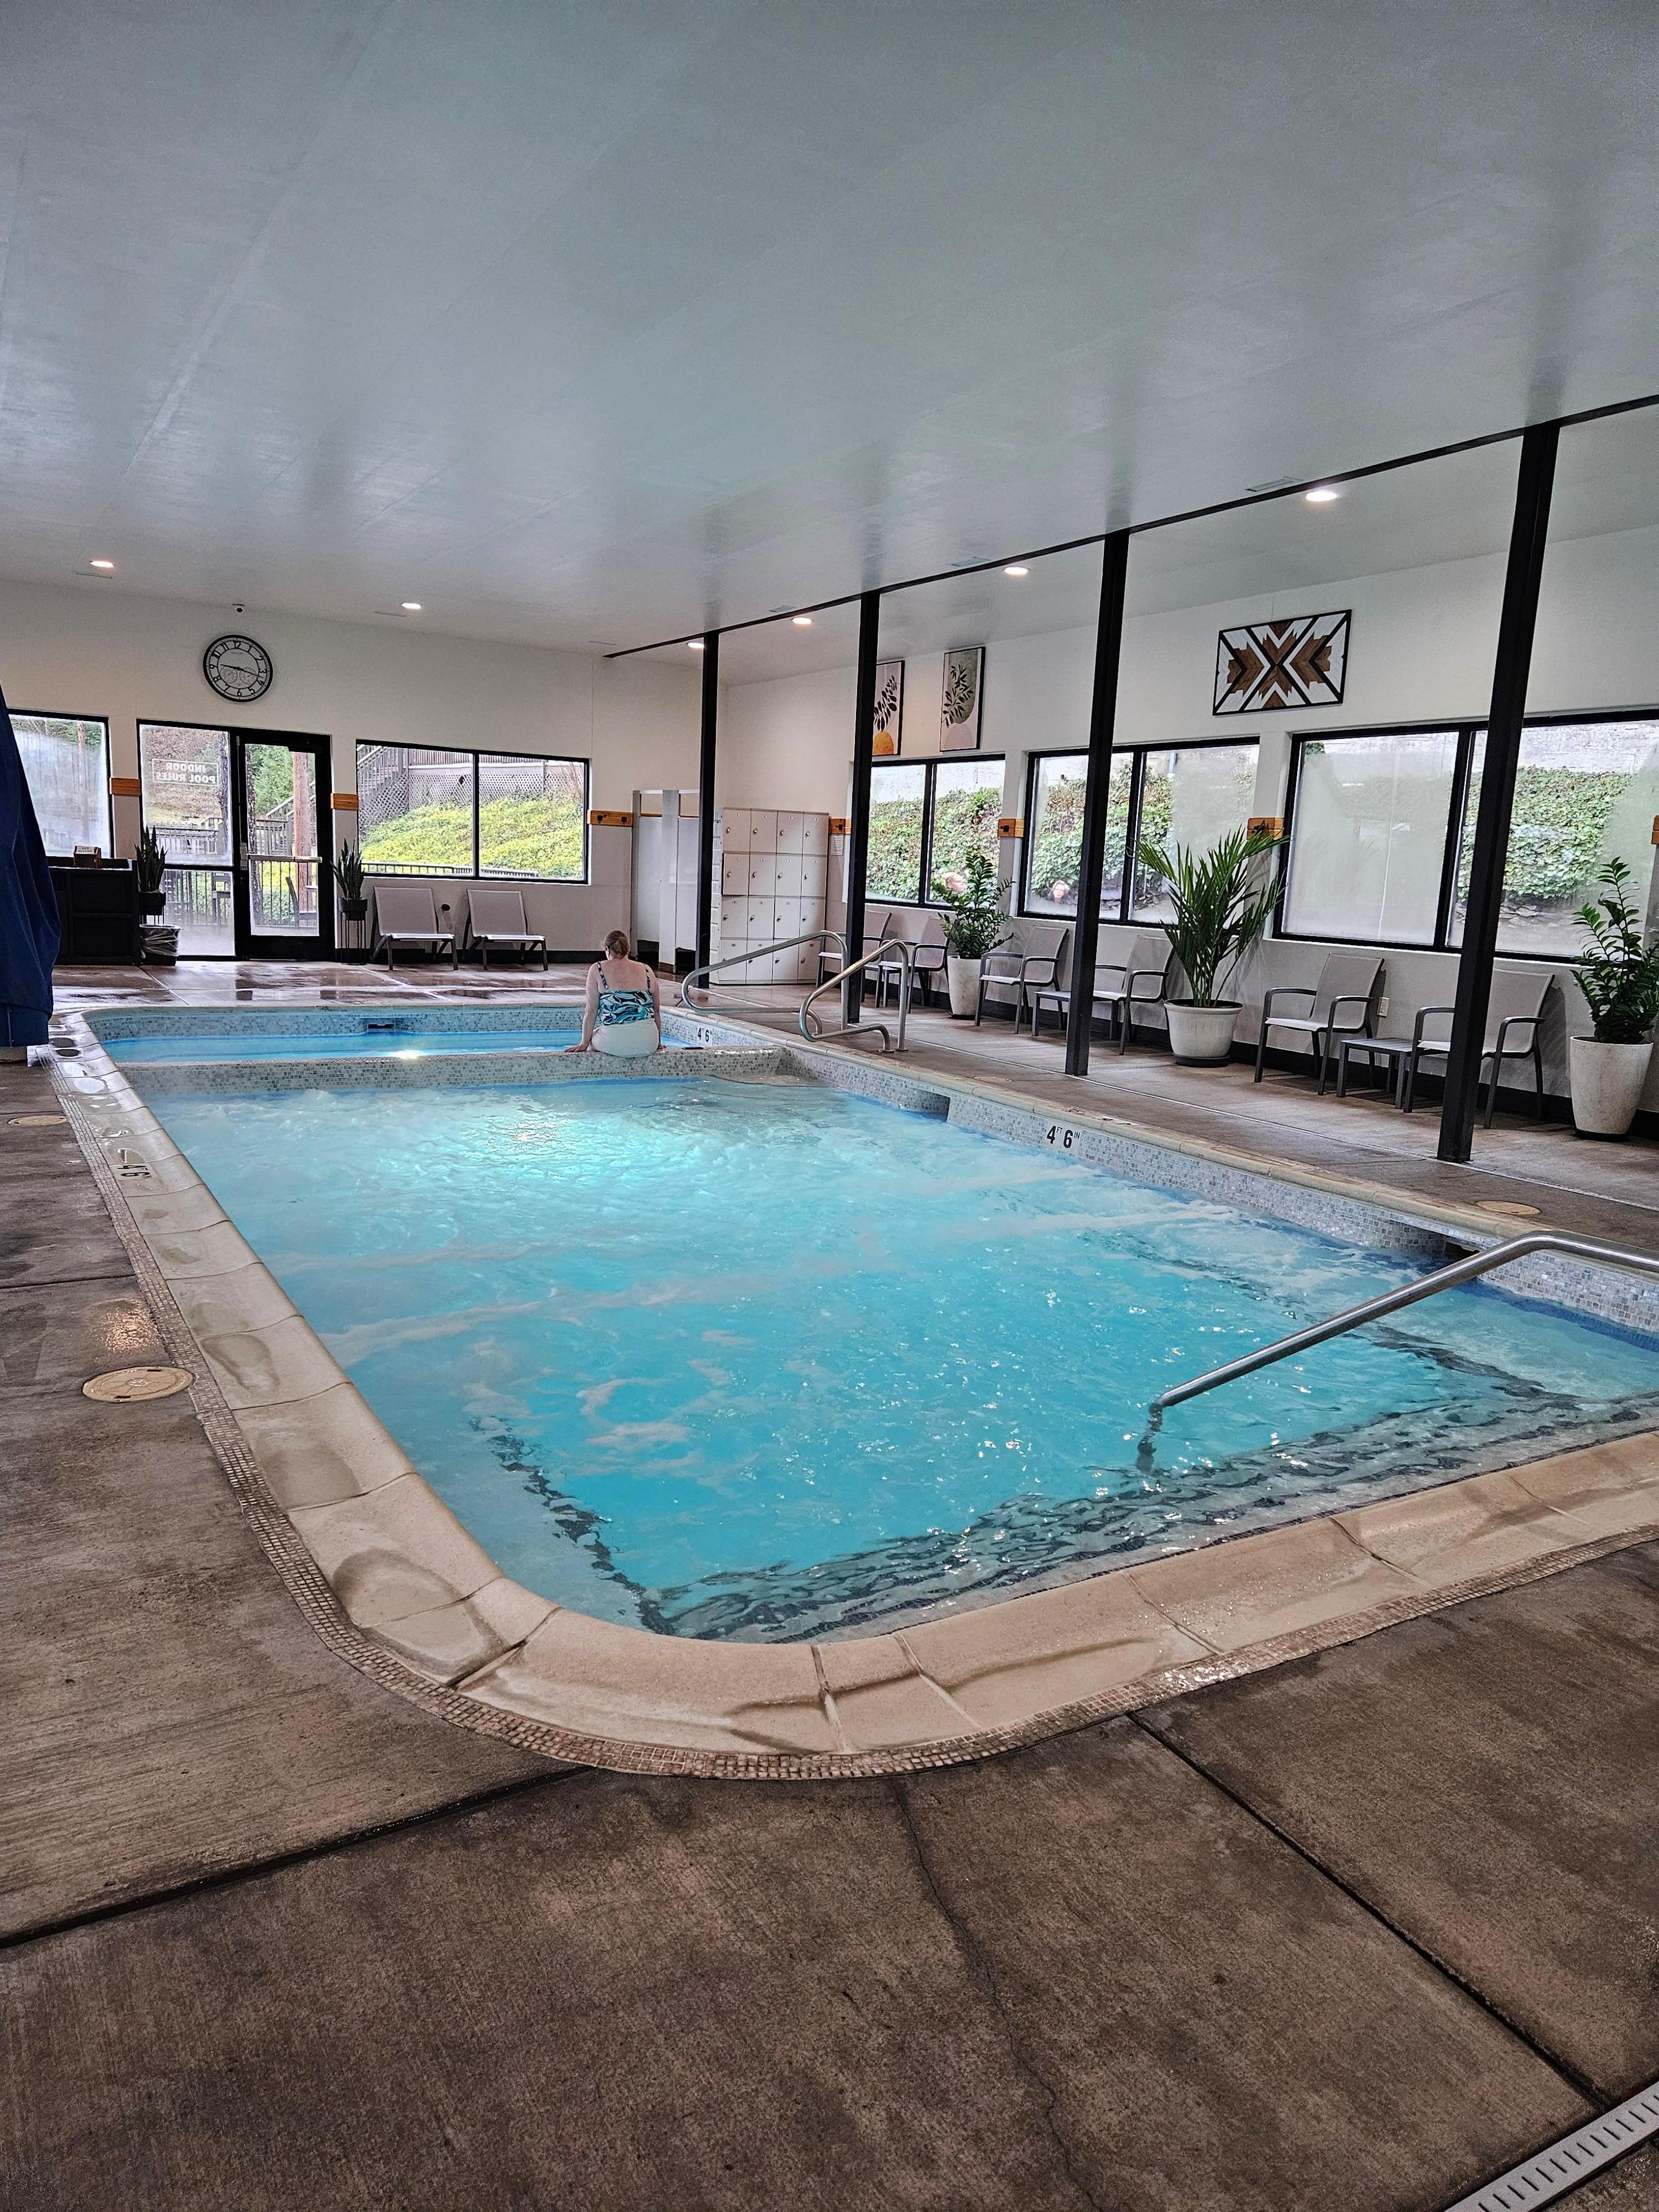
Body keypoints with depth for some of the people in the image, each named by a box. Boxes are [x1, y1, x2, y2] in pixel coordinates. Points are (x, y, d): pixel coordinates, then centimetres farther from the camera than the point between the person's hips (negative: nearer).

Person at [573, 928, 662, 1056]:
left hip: (615, 1044, -2)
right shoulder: (646, 970, 11)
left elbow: (591, 1011, 2)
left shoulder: (597, 970, 4)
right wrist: (658, 1042, 27)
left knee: (593, 1038, 30)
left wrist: (584, 1044, 9)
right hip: (647, 1044, 2)